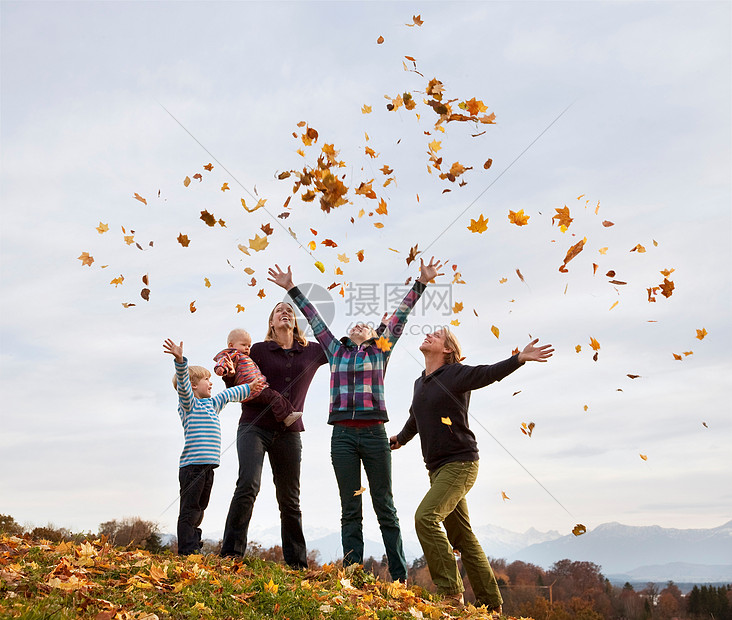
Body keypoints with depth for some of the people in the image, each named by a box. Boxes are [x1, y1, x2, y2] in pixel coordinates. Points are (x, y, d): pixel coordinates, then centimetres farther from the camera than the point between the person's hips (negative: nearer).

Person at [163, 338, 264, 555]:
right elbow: (182, 383, -17)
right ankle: (187, 553, -5)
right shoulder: (188, 403, -1)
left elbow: (228, 395, 35)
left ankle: (194, 550, 15)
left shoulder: (211, 404, 22)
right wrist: (179, 360, -32)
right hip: (192, 464, -8)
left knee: (198, 510, 10)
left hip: (208, 466, 8)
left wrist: (249, 387, 42)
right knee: (189, 510, -6)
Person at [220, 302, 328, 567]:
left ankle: (297, 564, 15)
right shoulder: (259, 350, 5)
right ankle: (230, 554, -17)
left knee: (290, 500, 8)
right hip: (255, 427, -2)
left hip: (289, 433, 2)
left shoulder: (312, 352, 10)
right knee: (248, 484, -22)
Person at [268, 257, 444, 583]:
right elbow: (314, 318, 20)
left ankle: (399, 577, 5)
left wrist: (421, 282, 9)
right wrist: (291, 289, 24)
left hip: (374, 434, -2)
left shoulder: (380, 352, 14)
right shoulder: (336, 351, 18)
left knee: (385, 508, 2)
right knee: (350, 510, 4)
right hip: (343, 434, 2)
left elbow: (400, 314, 11)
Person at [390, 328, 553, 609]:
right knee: (461, 536, 9)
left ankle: (451, 592, -15)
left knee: (426, 517, -22)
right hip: (437, 468, 8)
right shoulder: (419, 384, 16)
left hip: (460, 463, -8)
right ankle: (491, 603, 18)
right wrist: (401, 438, 47)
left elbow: (490, 373, -17)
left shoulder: (456, 374, -6)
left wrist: (520, 357, -33)